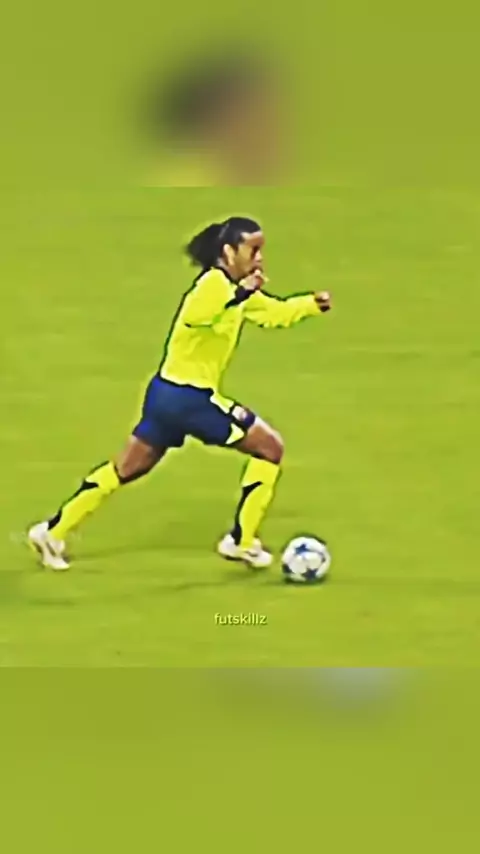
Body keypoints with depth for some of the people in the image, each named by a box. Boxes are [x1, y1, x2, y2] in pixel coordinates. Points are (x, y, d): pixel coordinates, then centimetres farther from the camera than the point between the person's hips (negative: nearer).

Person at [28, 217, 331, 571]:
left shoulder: (235, 288, 12)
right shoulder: (215, 284, -18)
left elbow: (273, 312, 25)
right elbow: (194, 315, -40)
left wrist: (312, 304, 10)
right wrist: (241, 292, -45)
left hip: (167, 394, 9)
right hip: (190, 397, -9)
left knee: (126, 469, 18)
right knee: (270, 448, 1)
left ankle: (53, 532, 20)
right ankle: (242, 541, 8)